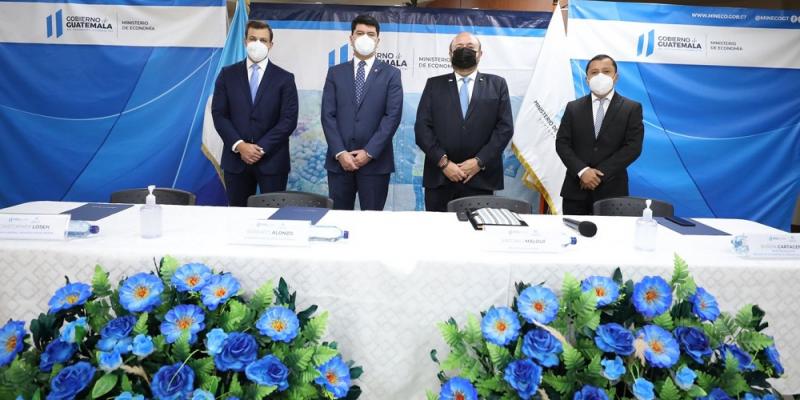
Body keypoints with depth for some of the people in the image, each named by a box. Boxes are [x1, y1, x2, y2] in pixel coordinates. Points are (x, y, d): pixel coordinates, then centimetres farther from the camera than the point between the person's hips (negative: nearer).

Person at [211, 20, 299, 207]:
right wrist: (239, 145, -11)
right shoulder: (227, 74, 8)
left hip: (272, 160, -1)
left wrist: (261, 148, -12)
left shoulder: (284, 78, 3)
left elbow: (289, 120, -5)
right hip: (235, 158, 2)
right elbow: (219, 114, 3)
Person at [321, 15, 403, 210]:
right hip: (339, 160, 2)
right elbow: (328, 115, 3)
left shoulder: (391, 74, 5)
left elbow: (392, 116, -5)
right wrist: (340, 152, -9)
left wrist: (369, 152, -12)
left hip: (375, 161, -1)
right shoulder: (335, 72, 10)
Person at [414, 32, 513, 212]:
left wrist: (479, 162, -8)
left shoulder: (497, 85, 11)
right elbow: (422, 127, 2)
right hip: (439, 177, 0)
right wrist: (443, 162, -10)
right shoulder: (434, 85, 11)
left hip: (480, 178, 0)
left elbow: (505, 127, 3)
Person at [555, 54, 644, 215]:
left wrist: (600, 173, -13)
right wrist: (582, 171, -13)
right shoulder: (573, 108, 9)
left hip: (611, 190, -1)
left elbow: (633, 147, -6)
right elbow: (562, 143, 2)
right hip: (575, 189, 2)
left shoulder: (632, 109, 3)